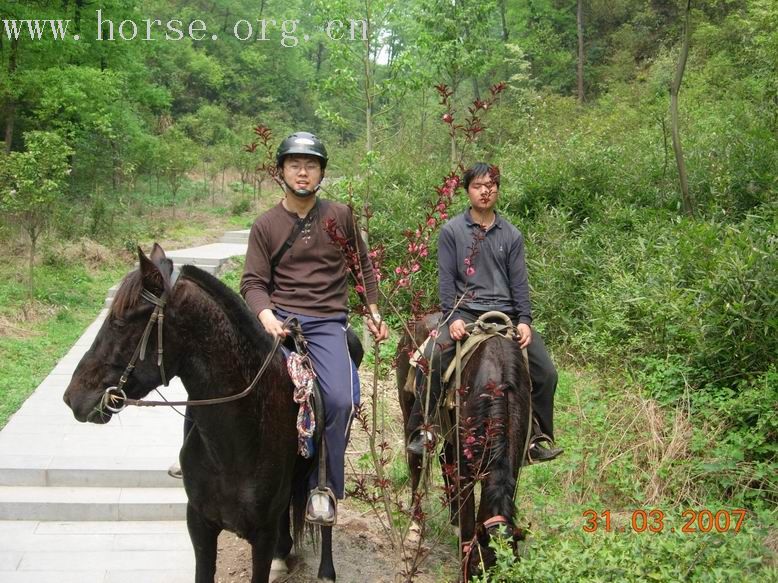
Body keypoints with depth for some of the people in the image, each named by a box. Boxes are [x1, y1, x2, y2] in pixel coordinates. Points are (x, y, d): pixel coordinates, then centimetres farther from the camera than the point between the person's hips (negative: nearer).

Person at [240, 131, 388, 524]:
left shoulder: (341, 216, 10)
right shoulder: (266, 225, 7)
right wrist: (266, 315, -17)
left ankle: (325, 488, -6)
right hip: (280, 319, 0)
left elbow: (363, 267, 21)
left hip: (327, 323, 0)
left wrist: (373, 312, 15)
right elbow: (253, 282, 2)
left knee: (341, 400, -23)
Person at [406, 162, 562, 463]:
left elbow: (519, 282, 7)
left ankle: (540, 437, 11)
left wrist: (524, 321, -7)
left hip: (506, 314, 3)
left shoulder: (511, 235, 12)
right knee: (431, 358, -28)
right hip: (465, 312, -3)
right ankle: (422, 430, -14)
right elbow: (446, 279, -1)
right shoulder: (451, 231, 5)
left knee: (546, 373, -6)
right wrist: (453, 318, -14)